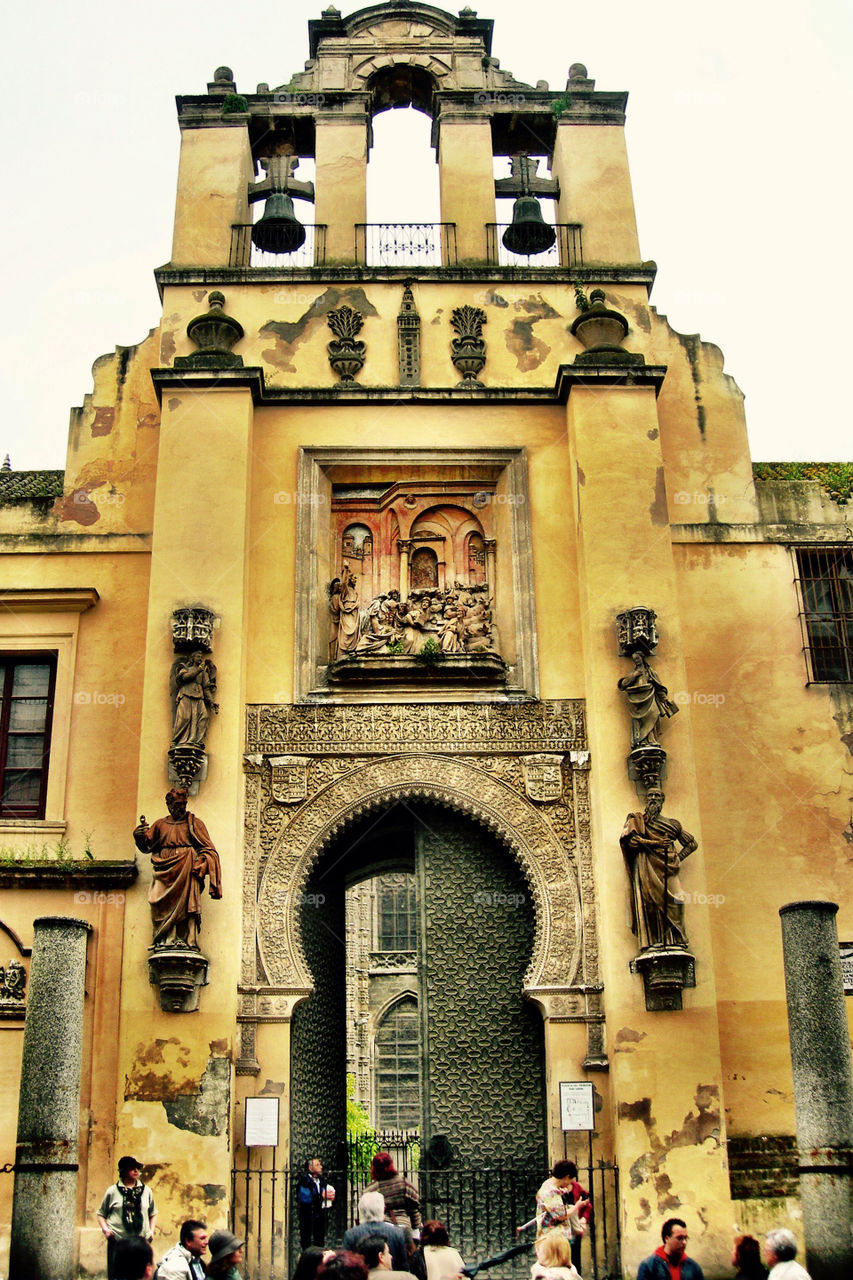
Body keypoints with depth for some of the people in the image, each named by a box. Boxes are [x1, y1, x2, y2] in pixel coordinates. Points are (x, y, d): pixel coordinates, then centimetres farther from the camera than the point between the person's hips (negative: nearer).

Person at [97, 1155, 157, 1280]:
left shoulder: (146, 1191, 10)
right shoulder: (112, 1191, 3)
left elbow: (153, 1213, 20)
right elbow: (101, 1214, 11)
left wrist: (151, 1230, 6)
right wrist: (105, 1229, -5)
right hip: (117, 1241, -2)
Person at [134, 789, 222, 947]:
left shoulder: (193, 823, 13)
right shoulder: (160, 824, 20)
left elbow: (207, 848, 7)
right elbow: (147, 846, 17)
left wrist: (200, 863, -11)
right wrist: (139, 836, -4)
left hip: (186, 869, -2)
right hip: (165, 871, 2)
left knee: (185, 903, -15)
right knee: (163, 904, -13)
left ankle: (185, 938, -18)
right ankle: (166, 939, -16)